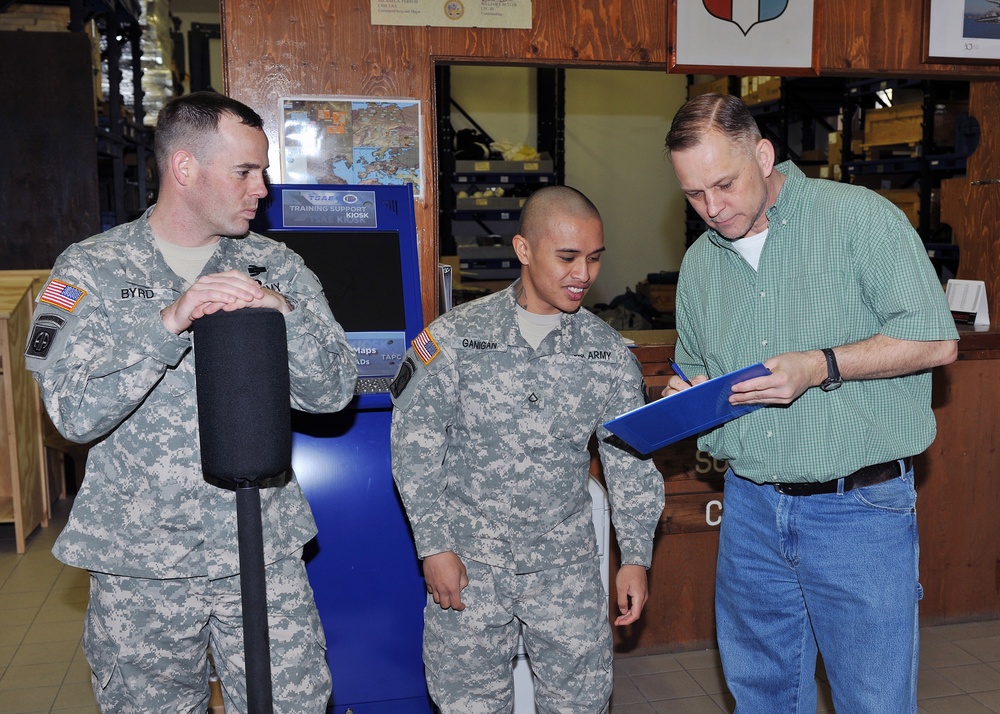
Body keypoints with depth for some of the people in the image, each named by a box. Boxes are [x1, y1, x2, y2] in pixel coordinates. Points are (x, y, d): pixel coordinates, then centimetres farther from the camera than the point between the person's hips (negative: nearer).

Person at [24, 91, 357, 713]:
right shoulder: (90, 270, -3)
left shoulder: (278, 268, 3)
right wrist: (168, 322, -25)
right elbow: (75, 413, -14)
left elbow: (334, 392, -4)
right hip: (139, 568, -1)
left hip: (264, 558, 1)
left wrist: (283, 315, -22)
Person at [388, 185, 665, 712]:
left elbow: (630, 460, 5)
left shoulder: (608, 352, 0)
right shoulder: (454, 337, -8)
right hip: (469, 559, -1)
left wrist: (635, 556, 0)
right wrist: (434, 545, -9)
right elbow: (414, 445, -5)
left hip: (567, 564, 2)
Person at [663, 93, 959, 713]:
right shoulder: (699, 262, 10)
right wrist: (685, 395, -1)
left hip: (860, 508, -5)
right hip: (750, 507, 5)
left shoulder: (858, 216, -8)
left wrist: (820, 367, -21)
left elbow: (935, 339, -11)